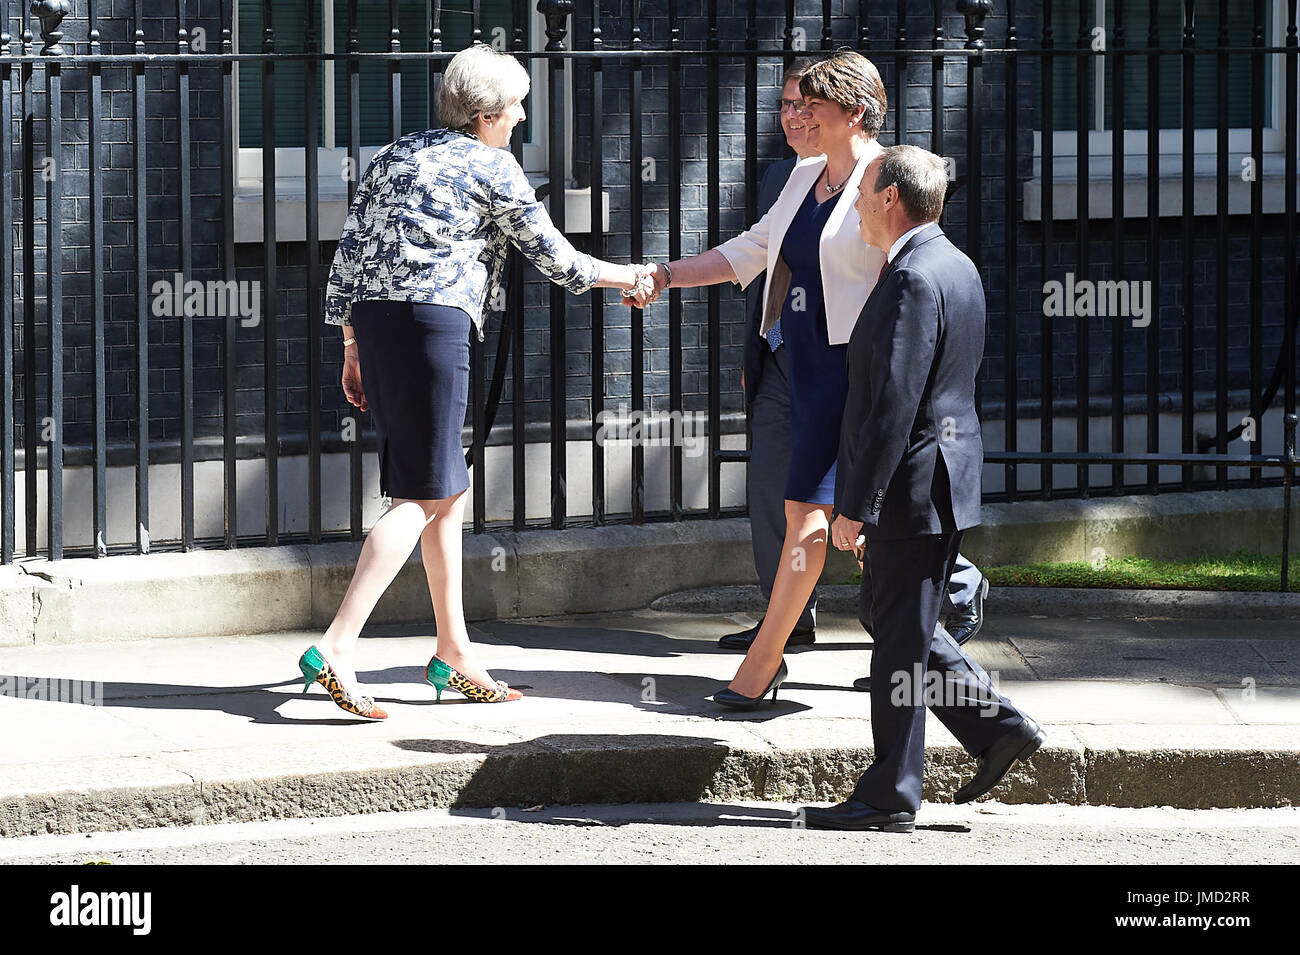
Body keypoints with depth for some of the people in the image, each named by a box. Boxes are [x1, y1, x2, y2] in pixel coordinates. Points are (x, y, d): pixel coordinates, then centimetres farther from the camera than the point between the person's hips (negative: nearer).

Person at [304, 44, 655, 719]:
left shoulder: (395, 155, 20)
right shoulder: (493, 168, 0)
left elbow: (347, 255, 16)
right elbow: (554, 258, 7)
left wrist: (352, 347, 21)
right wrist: (628, 277, 23)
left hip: (372, 317, 8)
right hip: (433, 321, -8)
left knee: (448, 489, 16)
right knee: (423, 497, -8)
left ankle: (454, 652, 18)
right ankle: (336, 648, -19)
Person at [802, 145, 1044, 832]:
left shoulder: (912, 281, -21)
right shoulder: (956, 267, 12)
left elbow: (893, 406, -24)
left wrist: (854, 507, -21)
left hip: (913, 487, -10)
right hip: (943, 475, 10)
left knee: (900, 634, -2)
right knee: (884, 610, 19)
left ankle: (889, 799, 6)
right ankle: (997, 727, 17)